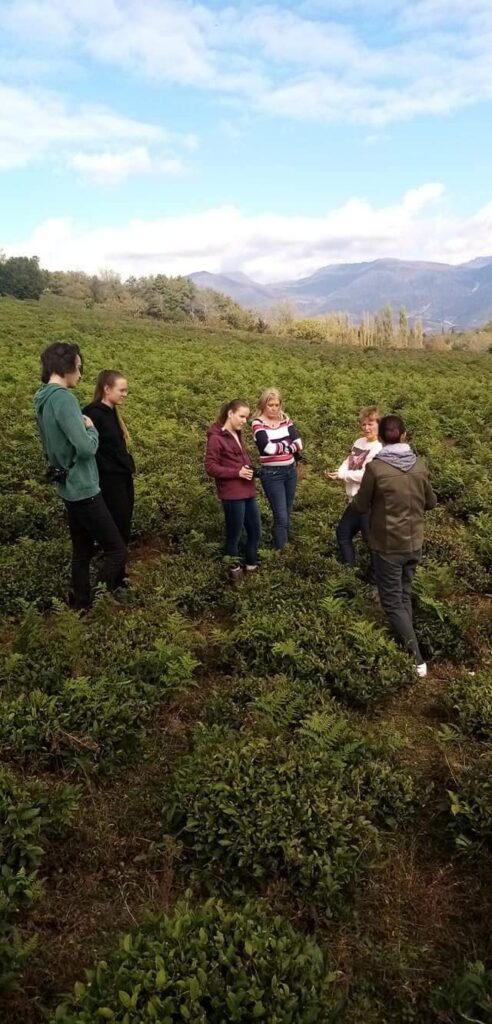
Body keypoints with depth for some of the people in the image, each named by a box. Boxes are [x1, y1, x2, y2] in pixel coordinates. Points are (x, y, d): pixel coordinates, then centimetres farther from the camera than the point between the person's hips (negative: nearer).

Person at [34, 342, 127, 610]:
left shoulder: (43, 399, 9)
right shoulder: (63, 397, -21)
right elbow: (86, 447, -26)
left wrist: (83, 427, 8)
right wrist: (92, 429, -6)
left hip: (69, 487, 10)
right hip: (83, 488, -10)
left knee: (82, 550, 18)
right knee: (116, 550, -3)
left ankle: (81, 602, 27)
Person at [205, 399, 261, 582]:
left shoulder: (237, 434, 15)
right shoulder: (216, 438, -10)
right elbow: (210, 467, -14)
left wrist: (249, 468, 6)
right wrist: (237, 472, -19)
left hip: (247, 492, 8)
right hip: (232, 495, -8)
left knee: (255, 533, 14)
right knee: (233, 535, 3)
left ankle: (251, 567, 30)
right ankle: (234, 572, 18)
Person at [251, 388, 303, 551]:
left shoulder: (285, 419, 6)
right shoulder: (258, 423, -8)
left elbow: (298, 443, -5)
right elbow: (268, 447, -22)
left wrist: (279, 447, -15)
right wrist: (289, 446, -9)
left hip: (290, 471, 5)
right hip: (272, 474, -5)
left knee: (288, 514, 14)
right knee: (280, 516, -5)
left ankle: (286, 547, 28)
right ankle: (280, 551, 5)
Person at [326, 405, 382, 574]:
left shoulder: (379, 449, -16)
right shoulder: (359, 442, 9)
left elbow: (365, 475, -21)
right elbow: (347, 462, 5)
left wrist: (341, 475, -16)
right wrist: (337, 473, -16)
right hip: (355, 499, 9)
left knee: (371, 538, 3)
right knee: (343, 533, 20)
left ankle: (376, 575, 20)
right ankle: (348, 569, 37)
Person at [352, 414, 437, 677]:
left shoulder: (376, 467, -19)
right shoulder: (420, 465, -4)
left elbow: (360, 507, -9)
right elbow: (431, 502, 8)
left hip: (388, 545, -5)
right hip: (414, 543, 5)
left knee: (393, 602, 7)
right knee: (404, 595, 22)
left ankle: (416, 659, 8)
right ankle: (404, 642, 29)